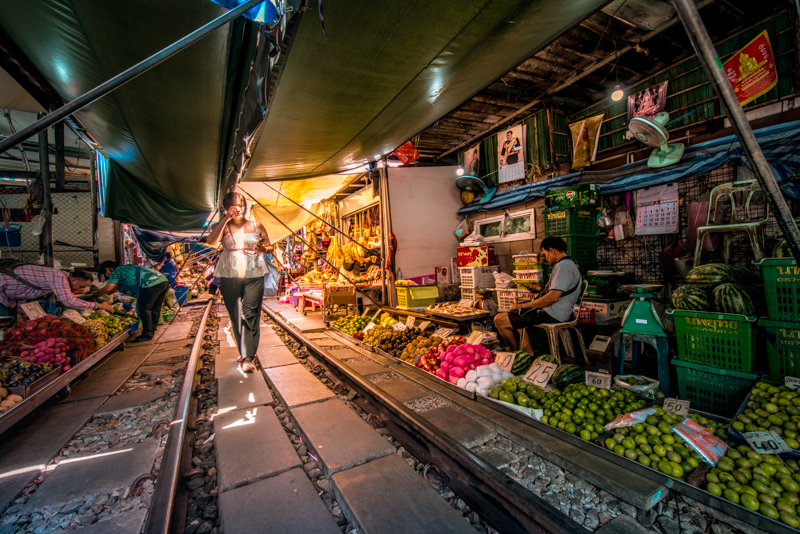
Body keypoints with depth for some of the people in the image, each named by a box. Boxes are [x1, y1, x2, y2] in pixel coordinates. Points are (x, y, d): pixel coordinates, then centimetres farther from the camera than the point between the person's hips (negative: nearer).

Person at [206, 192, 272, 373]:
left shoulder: (257, 226, 5)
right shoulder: (224, 227, 3)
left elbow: (269, 247, 12)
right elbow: (211, 241, -17)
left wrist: (263, 249, -11)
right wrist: (226, 219, -19)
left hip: (254, 277, -1)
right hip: (229, 278, 1)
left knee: (250, 315, -7)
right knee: (236, 316, 8)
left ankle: (248, 357, -3)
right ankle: (244, 350, 25)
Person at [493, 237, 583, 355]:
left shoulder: (563, 266, -18)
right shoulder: (570, 264, 16)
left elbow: (553, 297, -26)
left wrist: (522, 305, -20)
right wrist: (543, 288, 28)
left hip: (552, 314, -12)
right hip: (556, 312, 12)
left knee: (499, 320, -14)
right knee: (515, 312, 32)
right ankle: (527, 349, 19)